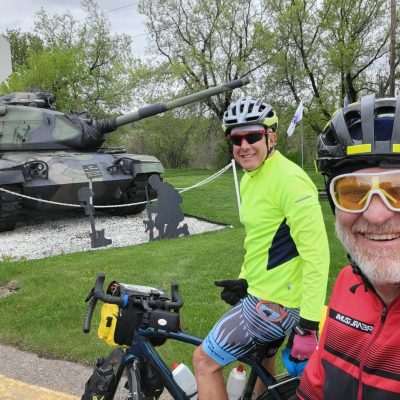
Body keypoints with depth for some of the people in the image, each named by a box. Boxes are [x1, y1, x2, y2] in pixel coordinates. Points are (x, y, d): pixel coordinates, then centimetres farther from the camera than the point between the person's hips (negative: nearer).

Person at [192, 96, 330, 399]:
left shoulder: (289, 180, -22)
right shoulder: (250, 179, 8)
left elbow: (316, 253, -25)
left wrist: (308, 326, -25)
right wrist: (244, 280, 11)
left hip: (277, 302, -9)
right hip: (263, 292, 9)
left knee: (205, 361, -1)